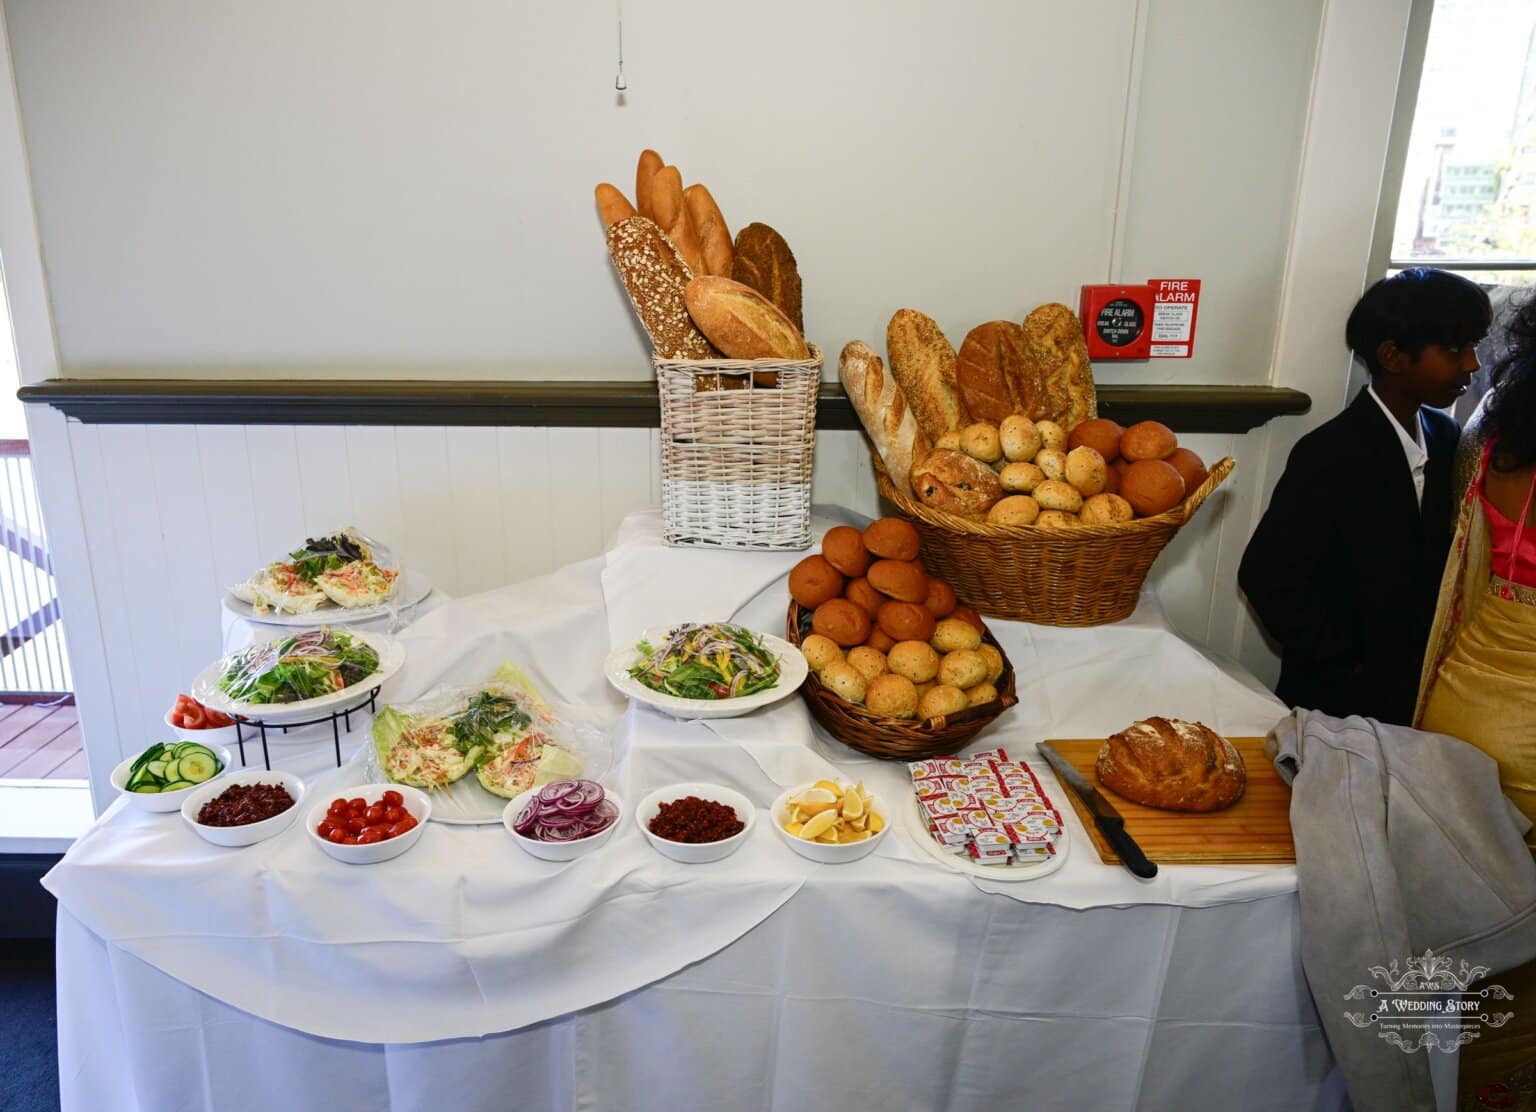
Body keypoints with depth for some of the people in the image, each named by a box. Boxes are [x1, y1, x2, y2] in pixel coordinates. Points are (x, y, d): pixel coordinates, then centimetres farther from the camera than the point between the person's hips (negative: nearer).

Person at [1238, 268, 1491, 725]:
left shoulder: (1446, 438, 2)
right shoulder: (1329, 454, -19)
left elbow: (1440, 557, 10)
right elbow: (1266, 576, -22)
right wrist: (1349, 663, -13)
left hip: (1417, 689, 6)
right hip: (1340, 697, -6)